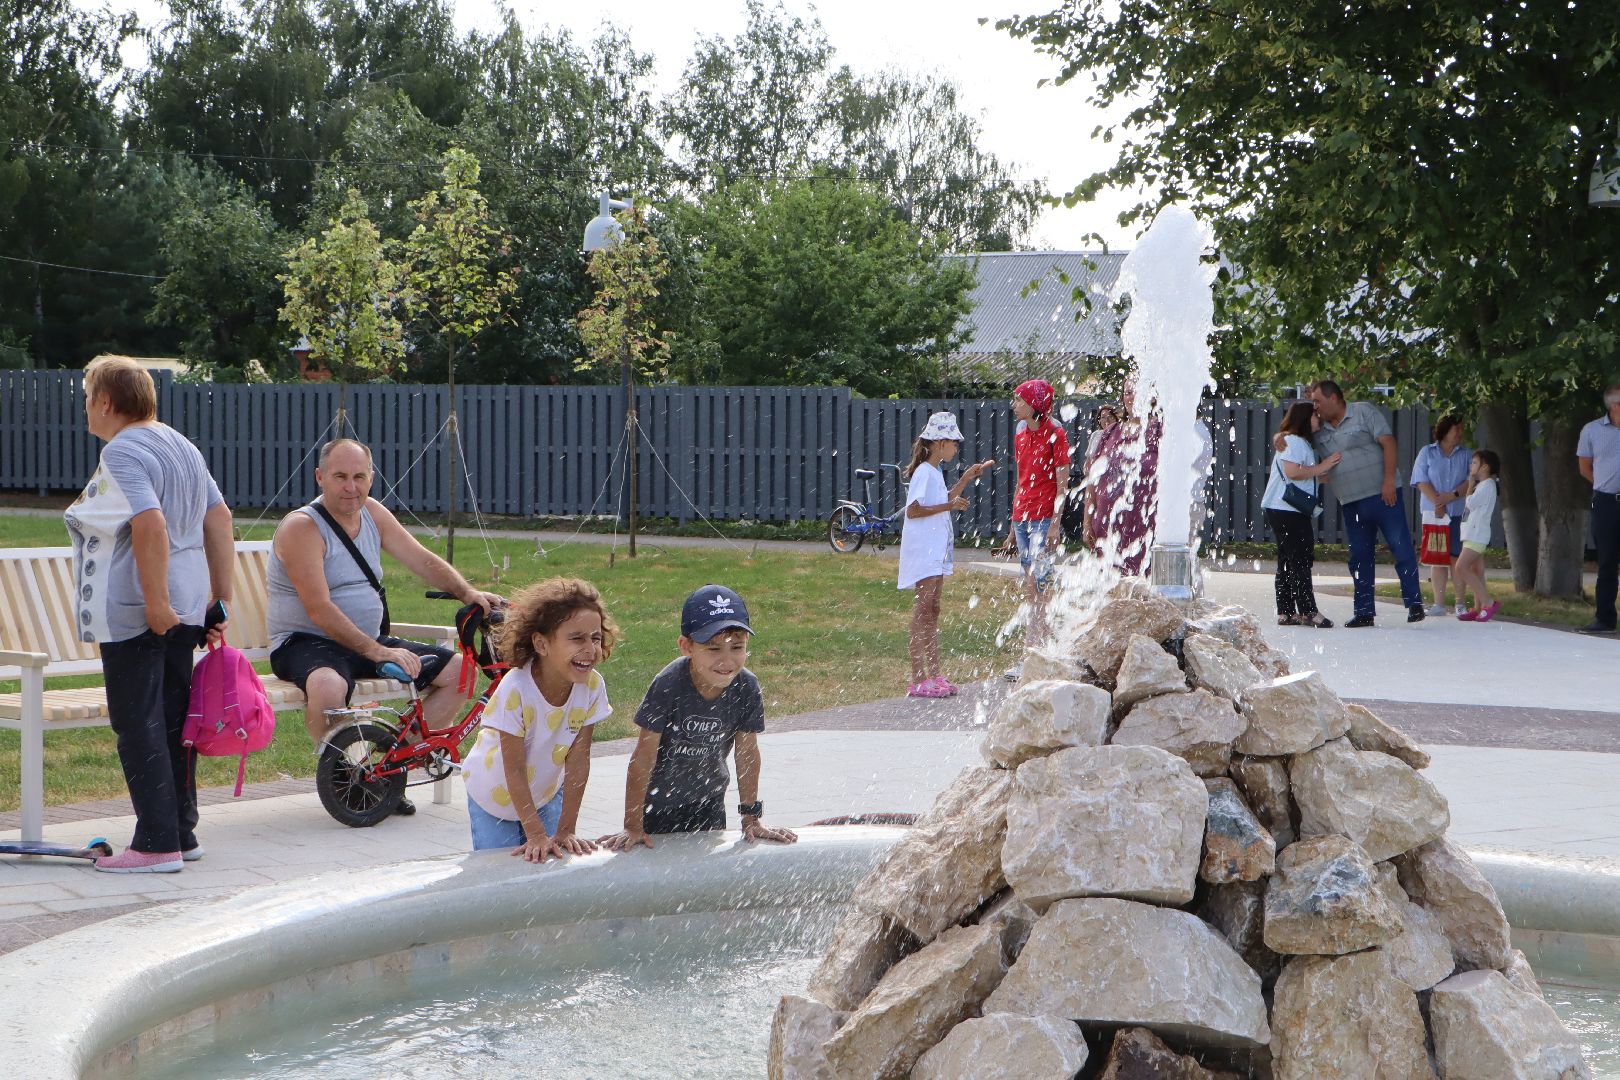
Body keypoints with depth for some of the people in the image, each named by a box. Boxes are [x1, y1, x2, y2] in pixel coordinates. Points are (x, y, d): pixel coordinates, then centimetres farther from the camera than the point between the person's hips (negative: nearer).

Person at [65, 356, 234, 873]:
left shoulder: (122, 452, -14)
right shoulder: (179, 444, 15)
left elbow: (151, 524, -28)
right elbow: (219, 520, 15)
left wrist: (154, 603, -25)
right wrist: (220, 597, 15)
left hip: (133, 615, -9)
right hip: (186, 608, 9)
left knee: (139, 726, -5)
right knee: (172, 723, 14)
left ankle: (157, 844, -5)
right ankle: (181, 833, 20)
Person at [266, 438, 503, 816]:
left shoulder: (372, 513, 8)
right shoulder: (301, 527, -15)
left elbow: (423, 561, 12)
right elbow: (320, 611, -22)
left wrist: (469, 593, -6)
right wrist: (376, 652, -27)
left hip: (369, 641, 8)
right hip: (304, 643, -8)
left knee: (456, 671, -1)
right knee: (328, 685, -42)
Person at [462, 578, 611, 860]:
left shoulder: (592, 686, -22)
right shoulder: (515, 690, -34)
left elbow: (578, 760, -17)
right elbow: (514, 769, -29)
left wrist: (566, 830, -18)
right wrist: (536, 836, -30)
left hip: (547, 794, 3)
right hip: (495, 797, -3)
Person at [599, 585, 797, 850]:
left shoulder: (746, 688, -18)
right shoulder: (668, 686, -28)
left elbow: (747, 752, -5)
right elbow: (644, 756, -23)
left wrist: (752, 816, 1)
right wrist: (632, 826, -21)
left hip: (709, 802, 3)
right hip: (657, 802, -3)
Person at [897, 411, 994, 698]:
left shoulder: (935, 472, 15)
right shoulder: (924, 472, -14)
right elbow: (912, 510, -21)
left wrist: (966, 478, 27)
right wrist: (949, 505, -21)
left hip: (936, 550, 10)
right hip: (923, 550, -10)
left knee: (932, 611, 10)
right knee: (923, 610, -10)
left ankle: (933, 675, 13)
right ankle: (918, 680, -10)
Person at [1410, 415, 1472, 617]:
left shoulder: (1467, 455, 10)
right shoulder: (1427, 453, 8)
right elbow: (1421, 480, -1)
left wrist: (1453, 495, -15)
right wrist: (1437, 502, -11)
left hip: (1459, 513, 0)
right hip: (1434, 514, 0)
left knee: (1457, 557, -2)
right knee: (1437, 558, -1)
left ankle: (1460, 603, 4)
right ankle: (1439, 603, 2)